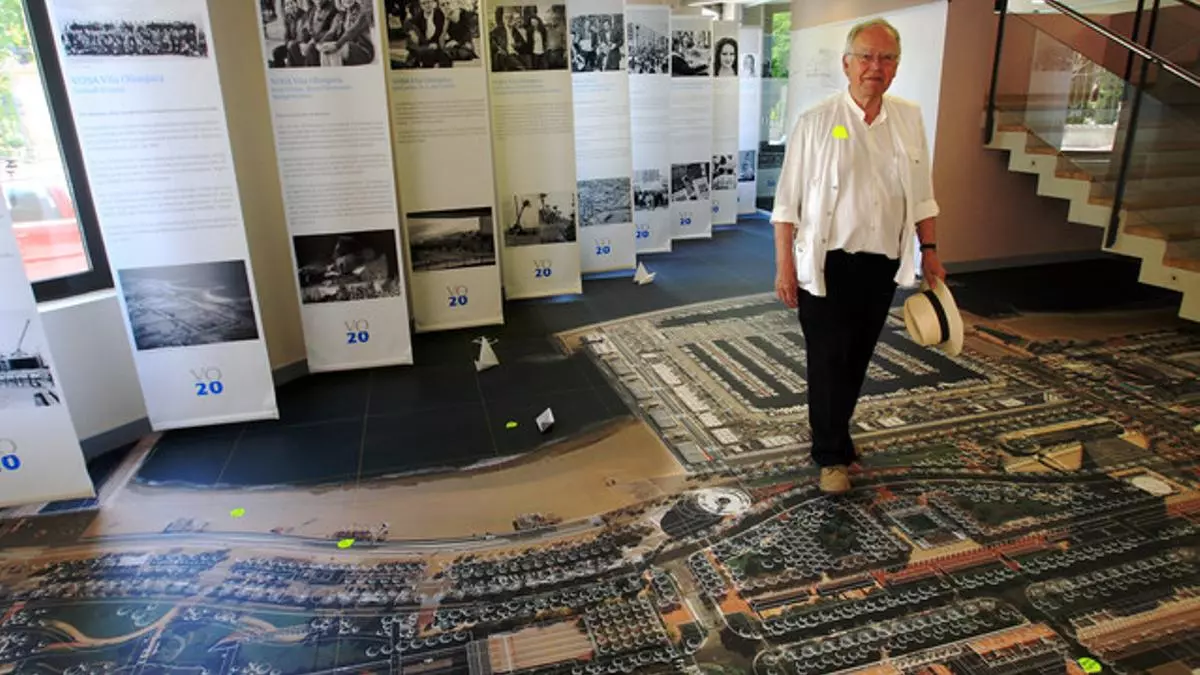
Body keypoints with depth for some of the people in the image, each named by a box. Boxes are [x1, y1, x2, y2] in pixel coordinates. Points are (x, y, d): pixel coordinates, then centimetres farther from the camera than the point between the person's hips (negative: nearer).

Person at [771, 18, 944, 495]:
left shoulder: (909, 119, 6)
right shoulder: (816, 122, -7)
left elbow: (921, 194, 13)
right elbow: (788, 201, -7)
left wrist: (929, 250, 9)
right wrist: (784, 265, -10)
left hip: (882, 265, 5)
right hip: (827, 264, -4)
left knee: (857, 359, 14)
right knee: (828, 361, 1)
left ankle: (832, 436, 33)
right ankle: (833, 454, 18)